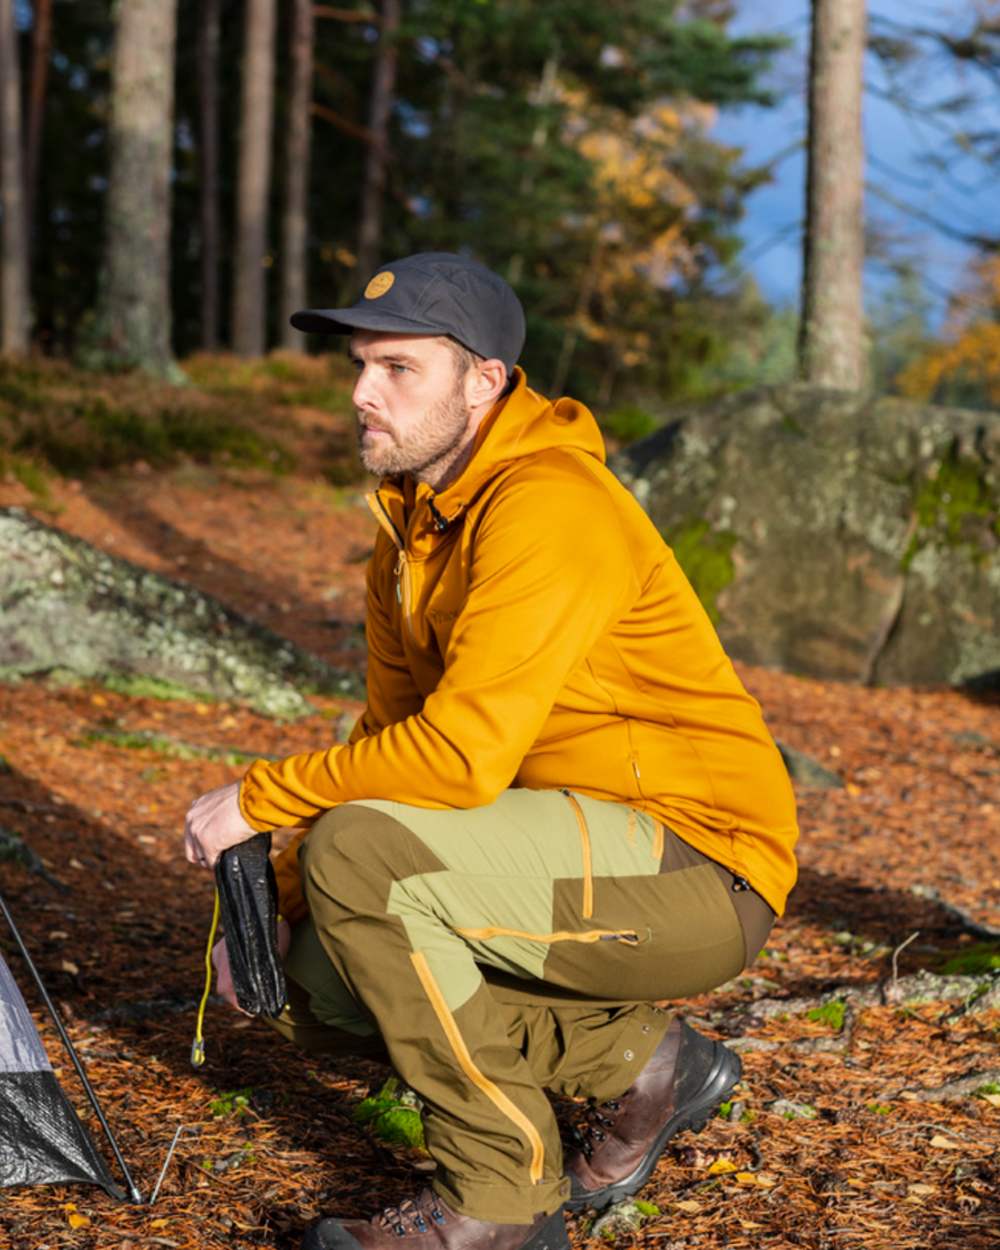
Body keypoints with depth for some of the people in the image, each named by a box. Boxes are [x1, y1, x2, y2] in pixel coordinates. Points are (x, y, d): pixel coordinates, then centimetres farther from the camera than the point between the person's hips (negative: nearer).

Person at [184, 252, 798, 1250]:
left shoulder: (546, 504, -22)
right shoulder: (412, 525, 9)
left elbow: (459, 754, -29)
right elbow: (391, 734, 13)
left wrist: (261, 799, -16)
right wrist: (274, 897, 1)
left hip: (699, 869, -10)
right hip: (593, 851, 10)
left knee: (361, 852, -26)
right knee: (314, 985, 5)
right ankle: (636, 1060, 10)